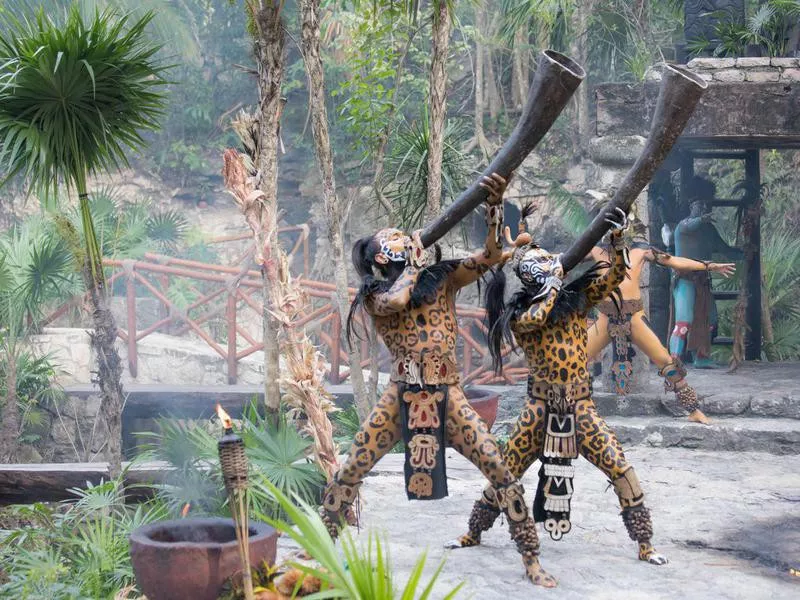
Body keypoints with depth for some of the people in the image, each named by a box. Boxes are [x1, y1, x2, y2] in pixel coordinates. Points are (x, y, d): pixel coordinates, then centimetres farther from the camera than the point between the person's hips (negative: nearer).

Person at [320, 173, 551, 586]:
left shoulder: (444, 277, 7)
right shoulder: (373, 294, 3)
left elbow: (492, 254, -4)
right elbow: (397, 299, -21)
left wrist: (494, 206, -18)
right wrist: (416, 260, -4)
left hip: (447, 396, 0)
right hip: (399, 396, 0)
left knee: (500, 471, -7)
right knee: (350, 472, 0)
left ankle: (530, 556, 4)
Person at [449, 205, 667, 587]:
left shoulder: (577, 298, 2)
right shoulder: (517, 314, -3)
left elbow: (615, 275, -6)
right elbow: (534, 319, -26)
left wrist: (617, 239, -21)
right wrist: (553, 286, -13)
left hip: (580, 407, 1)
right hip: (541, 408, -1)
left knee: (623, 473, -8)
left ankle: (644, 545, 1)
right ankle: (473, 533, 26)